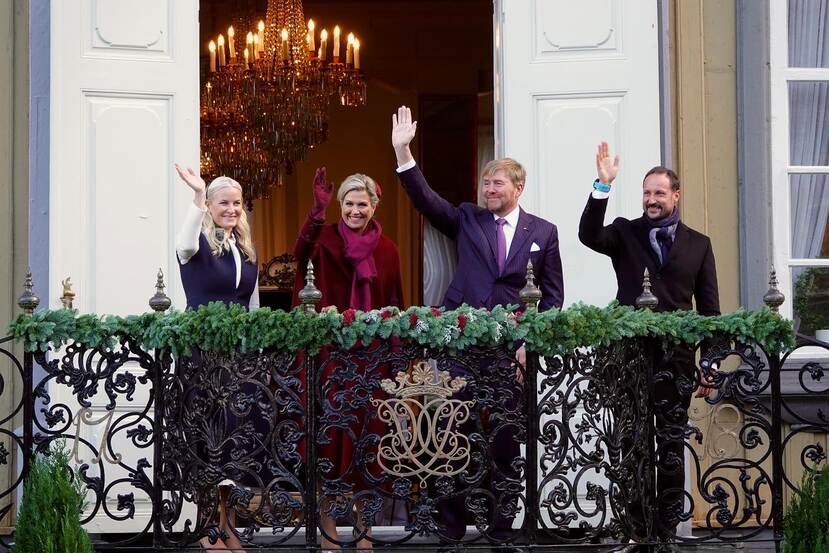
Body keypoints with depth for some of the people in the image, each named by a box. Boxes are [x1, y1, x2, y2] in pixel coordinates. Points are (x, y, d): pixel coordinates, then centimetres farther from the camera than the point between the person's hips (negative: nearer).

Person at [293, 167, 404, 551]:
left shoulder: (387, 250, 8)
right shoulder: (327, 238, -1)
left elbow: (395, 307, 10)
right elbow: (302, 252, -25)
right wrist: (318, 209, -41)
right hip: (331, 353, -2)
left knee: (366, 429, 6)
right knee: (330, 428, -1)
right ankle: (327, 518, 7)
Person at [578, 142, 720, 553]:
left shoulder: (698, 244, 9)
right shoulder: (625, 233, 8)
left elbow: (709, 308, 8)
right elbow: (588, 236, -13)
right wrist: (603, 186, -23)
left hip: (677, 360, 0)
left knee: (671, 448, 4)